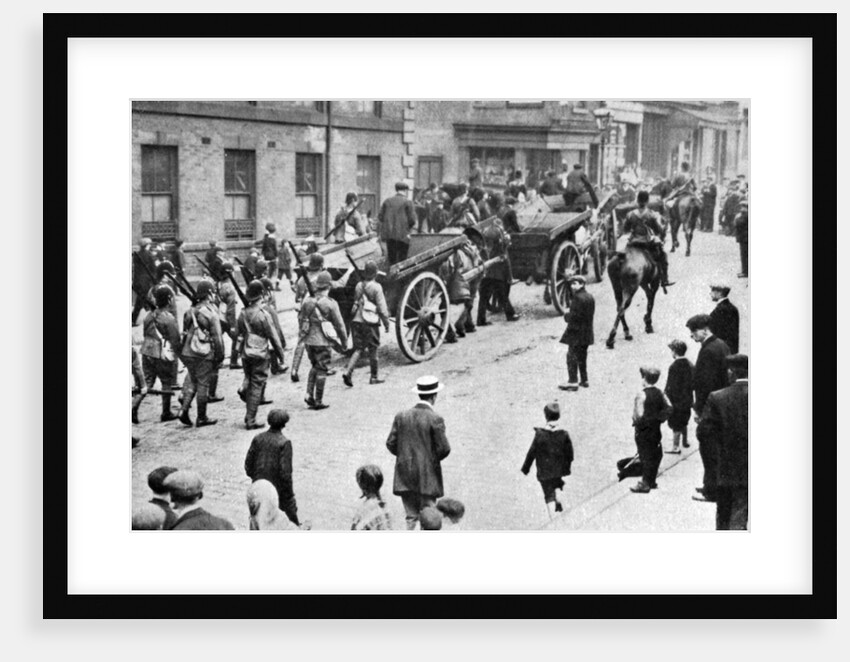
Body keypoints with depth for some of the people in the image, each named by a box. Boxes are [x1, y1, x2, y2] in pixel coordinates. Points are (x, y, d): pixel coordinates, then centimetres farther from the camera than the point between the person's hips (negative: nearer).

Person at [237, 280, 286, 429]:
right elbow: (273, 337, -9)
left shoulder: (242, 314, 2)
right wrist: (280, 354, 0)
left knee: (249, 381, 24)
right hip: (260, 354, -5)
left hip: (245, 354, 5)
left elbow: (240, 334, 11)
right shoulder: (263, 315, -15)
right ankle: (251, 421, 3)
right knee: (256, 387, 1)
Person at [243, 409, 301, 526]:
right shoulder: (284, 443, -19)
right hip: (278, 487, -4)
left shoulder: (258, 438, -4)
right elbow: (285, 471, -19)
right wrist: (289, 491, -9)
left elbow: (248, 462, 2)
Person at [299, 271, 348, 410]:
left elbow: (300, 319, 10)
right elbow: (339, 324, -8)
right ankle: (318, 401, 10)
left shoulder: (307, 301, 1)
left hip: (308, 340, 5)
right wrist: (344, 340, 5)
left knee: (315, 366, 22)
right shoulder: (330, 304, -14)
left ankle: (309, 394, 11)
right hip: (322, 341, -5)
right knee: (321, 370, 6)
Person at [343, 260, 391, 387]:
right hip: (370, 322, -5)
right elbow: (382, 308, -10)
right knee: (373, 350, 8)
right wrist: (386, 323, -1)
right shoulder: (376, 287, -10)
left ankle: (347, 371, -10)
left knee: (358, 348, 9)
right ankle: (373, 377, 17)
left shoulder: (359, 286, 7)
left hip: (356, 320, 5)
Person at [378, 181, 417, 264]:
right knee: (402, 258, 2)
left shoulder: (387, 201, 8)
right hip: (402, 235, -4)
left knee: (391, 259, 12)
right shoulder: (407, 203, -4)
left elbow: (380, 217, 6)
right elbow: (412, 220, -7)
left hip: (388, 234, 4)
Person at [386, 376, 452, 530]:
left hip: (405, 475, 4)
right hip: (428, 476, -4)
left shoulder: (401, 416, 1)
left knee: (410, 516, 9)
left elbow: (391, 444, 2)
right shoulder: (435, 419, -12)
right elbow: (444, 449, -11)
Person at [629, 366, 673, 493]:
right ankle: (651, 481, 26)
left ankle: (645, 484, 5)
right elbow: (669, 407, 0)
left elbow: (639, 415, -22)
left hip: (643, 430, -6)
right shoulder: (659, 393, 0)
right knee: (655, 454, 15)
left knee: (645, 455, 0)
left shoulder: (642, 395, -20)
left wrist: (635, 420, -5)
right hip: (656, 429, 6)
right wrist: (659, 417, 5)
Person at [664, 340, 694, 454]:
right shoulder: (690, 365, 0)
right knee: (684, 422, 24)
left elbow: (671, 386, -20)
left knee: (676, 425, 2)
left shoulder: (674, 367, -22)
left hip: (676, 401, -7)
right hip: (688, 400, 7)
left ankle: (675, 447, 7)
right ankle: (685, 442, 38)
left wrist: (666, 396, -12)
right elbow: (693, 383, 7)